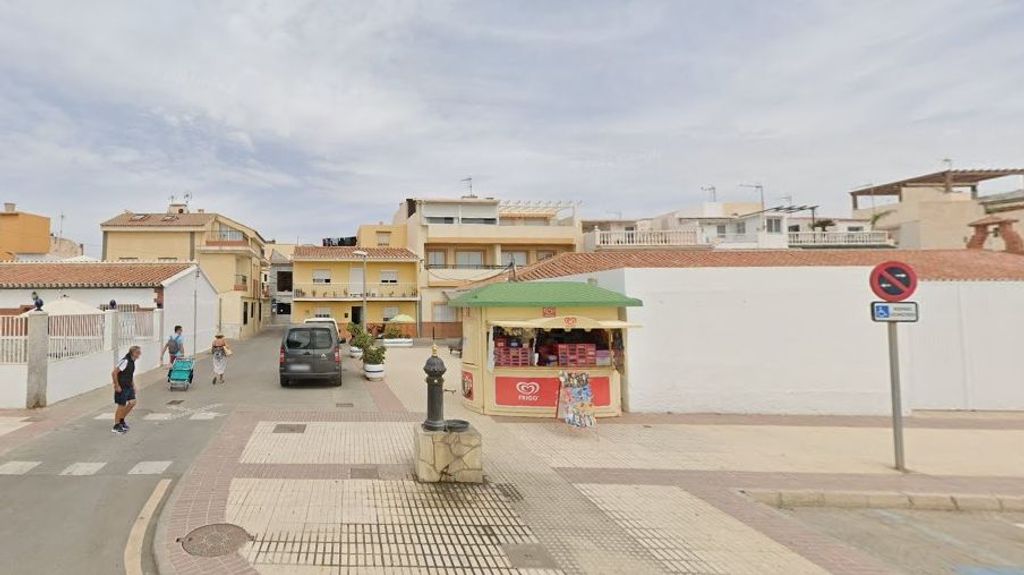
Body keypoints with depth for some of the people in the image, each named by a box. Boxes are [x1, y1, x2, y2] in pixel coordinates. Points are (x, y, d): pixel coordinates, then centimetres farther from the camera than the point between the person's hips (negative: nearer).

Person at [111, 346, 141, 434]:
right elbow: (114, 373, -23)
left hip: (129, 386, 8)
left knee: (133, 401, 5)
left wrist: (133, 385, 18)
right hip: (121, 387, -8)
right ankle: (116, 426, 13)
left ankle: (121, 420, 22)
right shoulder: (125, 361, -21)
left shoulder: (132, 361, 7)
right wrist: (117, 386, -20)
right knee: (121, 405, 0)